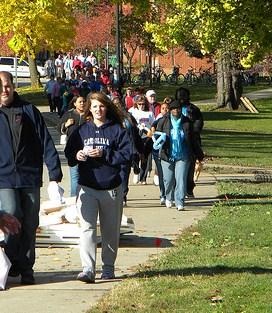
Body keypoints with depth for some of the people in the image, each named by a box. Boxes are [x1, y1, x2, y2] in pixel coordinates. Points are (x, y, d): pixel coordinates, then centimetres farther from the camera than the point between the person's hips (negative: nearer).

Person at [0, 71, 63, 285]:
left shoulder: (29, 111, 7)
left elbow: (46, 143, 5)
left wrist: (54, 174, -1)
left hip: (30, 178, 1)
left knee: (30, 225, 3)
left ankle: (26, 269, 14)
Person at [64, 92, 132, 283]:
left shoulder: (117, 130, 1)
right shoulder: (82, 130, 9)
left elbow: (126, 155, -6)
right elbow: (69, 153, 13)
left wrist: (104, 154, -16)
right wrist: (77, 156, -9)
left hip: (111, 188, -1)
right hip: (87, 187, 1)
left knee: (110, 230, 9)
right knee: (87, 227, -12)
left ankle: (108, 267, 23)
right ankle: (88, 269, -18)